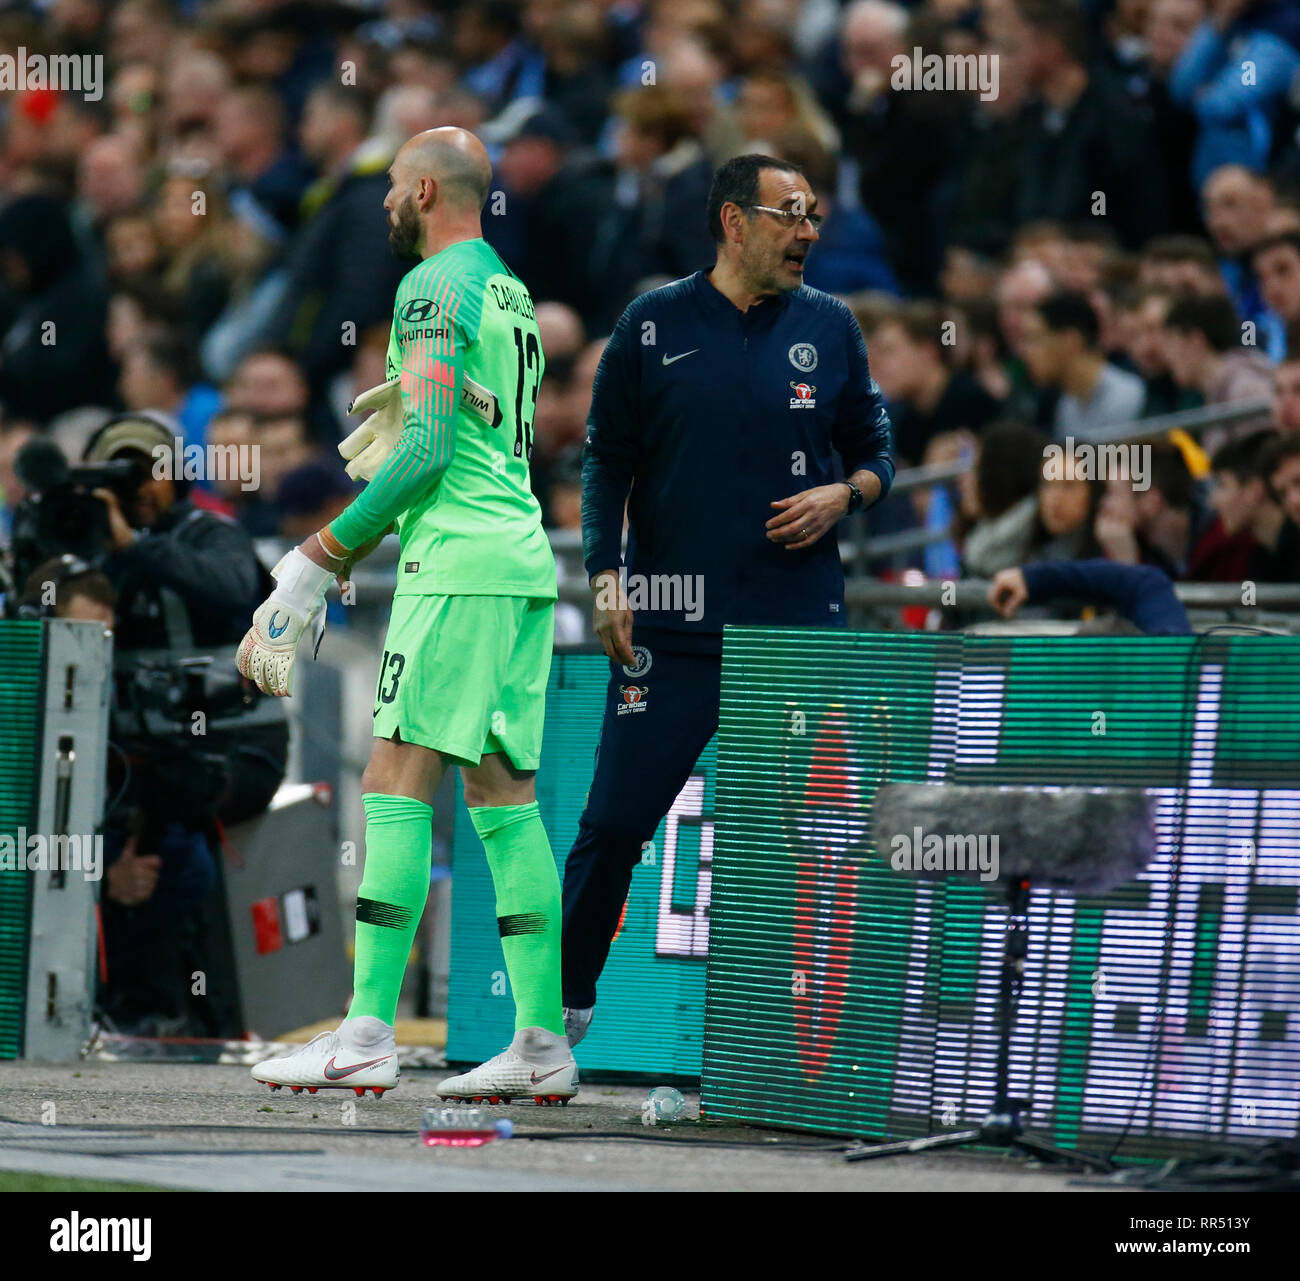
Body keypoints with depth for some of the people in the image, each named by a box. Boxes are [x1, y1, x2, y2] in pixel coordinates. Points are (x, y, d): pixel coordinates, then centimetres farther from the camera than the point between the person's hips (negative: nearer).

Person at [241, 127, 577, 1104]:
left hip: (460, 563, -9)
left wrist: (319, 559, -14)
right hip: (523, 557, 9)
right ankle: (543, 1043, 6)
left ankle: (367, 1037, -17)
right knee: (505, 792, 9)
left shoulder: (434, 286, -8)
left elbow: (427, 451, -16)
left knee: (399, 783, -11)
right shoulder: (512, 290, 21)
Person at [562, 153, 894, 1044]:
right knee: (617, 819, -3)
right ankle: (565, 998, 11)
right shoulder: (656, 325, 3)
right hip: (672, 626, -2)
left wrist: (843, 495, -6)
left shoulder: (830, 327, 8)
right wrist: (605, 576, -3)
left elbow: (876, 451, 15)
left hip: (800, 625, 2)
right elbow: (608, 459, 7)